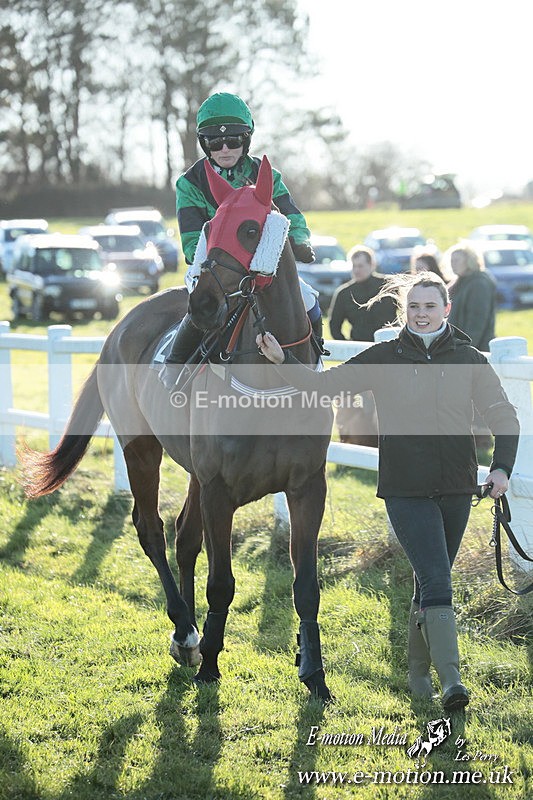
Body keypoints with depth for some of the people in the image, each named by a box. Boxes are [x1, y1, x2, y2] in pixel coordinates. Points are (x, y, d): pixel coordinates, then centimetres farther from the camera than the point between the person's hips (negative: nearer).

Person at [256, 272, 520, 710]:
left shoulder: (470, 360, 3)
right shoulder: (385, 358, 0)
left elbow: (504, 417, 3)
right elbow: (325, 385, 0)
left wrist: (502, 466, -13)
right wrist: (282, 358, -13)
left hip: (456, 490, 3)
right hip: (406, 490, -3)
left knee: (433, 581, 14)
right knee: (436, 581, -15)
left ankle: (419, 668, 30)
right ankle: (451, 678, -19)